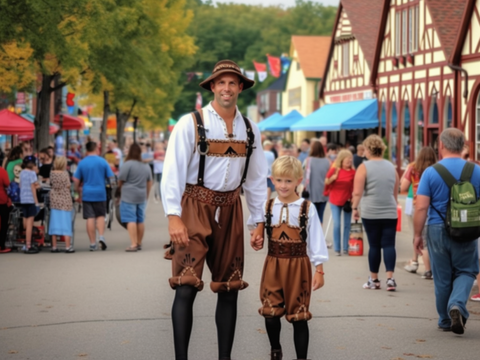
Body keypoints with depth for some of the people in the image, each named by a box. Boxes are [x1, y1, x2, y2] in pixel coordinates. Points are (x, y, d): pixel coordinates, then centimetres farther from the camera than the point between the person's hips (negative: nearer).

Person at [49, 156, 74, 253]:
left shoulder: (52, 173, -1)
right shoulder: (65, 173, -10)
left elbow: (51, 184, 7)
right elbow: (68, 186, -7)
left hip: (54, 200, 4)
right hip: (65, 200, -3)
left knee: (55, 223, 7)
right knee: (66, 222, 0)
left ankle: (54, 246, 8)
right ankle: (68, 247, -2)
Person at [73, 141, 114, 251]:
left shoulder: (82, 163, 0)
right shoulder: (102, 161, -2)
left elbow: (76, 180, 1)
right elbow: (111, 177, 1)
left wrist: (78, 191, 16)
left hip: (87, 194, 0)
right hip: (100, 193, 0)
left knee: (90, 218, 2)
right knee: (100, 216, 13)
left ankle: (93, 243, 3)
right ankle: (101, 236, -9)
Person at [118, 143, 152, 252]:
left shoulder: (127, 164, -12)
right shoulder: (146, 166, 11)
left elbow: (120, 181, -8)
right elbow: (149, 183, 18)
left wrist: (119, 187, 12)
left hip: (129, 197, -7)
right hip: (142, 197, 7)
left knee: (131, 220, -8)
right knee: (140, 221, 11)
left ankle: (133, 244, -14)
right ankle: (139, 243, 18)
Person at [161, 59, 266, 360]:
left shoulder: (250, 129, 8)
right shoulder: (191, 124, -6)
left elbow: (256, 178, 13)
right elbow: (173, 171, -10)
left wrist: (260, 221, 11)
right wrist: (173, 217, -18)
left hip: (230, 210, 5)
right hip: (195, 208, -5)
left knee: (230, 289, 9)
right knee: (187, 287, -12)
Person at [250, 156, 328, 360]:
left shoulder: (307, 208, -5)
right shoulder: (267, 207, 4)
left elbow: (316, 240, -4)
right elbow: (260, 235, 13)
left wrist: (319, 270, -6)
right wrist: (255, 242, -10)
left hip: (298, 266, -3)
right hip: (273, 265, 3)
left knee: (298, 316, 3)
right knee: (270, 313, 7)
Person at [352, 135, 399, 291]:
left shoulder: (364, 167, -5)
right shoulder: (391, 167, 9)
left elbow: (357, 192, -11)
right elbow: (395, 192, 15)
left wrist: (354, 208, 1)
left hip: (370, 213, -3)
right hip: (390, 213, 3)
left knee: (374, 245, 4)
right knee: (389, 245, 2)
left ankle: (374, 279, 13)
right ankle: (390, 278, -9)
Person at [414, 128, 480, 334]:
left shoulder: (431, 172, -7)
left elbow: (421, 207, -11)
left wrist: (417, 235, -2)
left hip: (437, 230, 0)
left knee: (442, 278, 12)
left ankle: (446, 321, 22)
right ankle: (457, 304, -12)